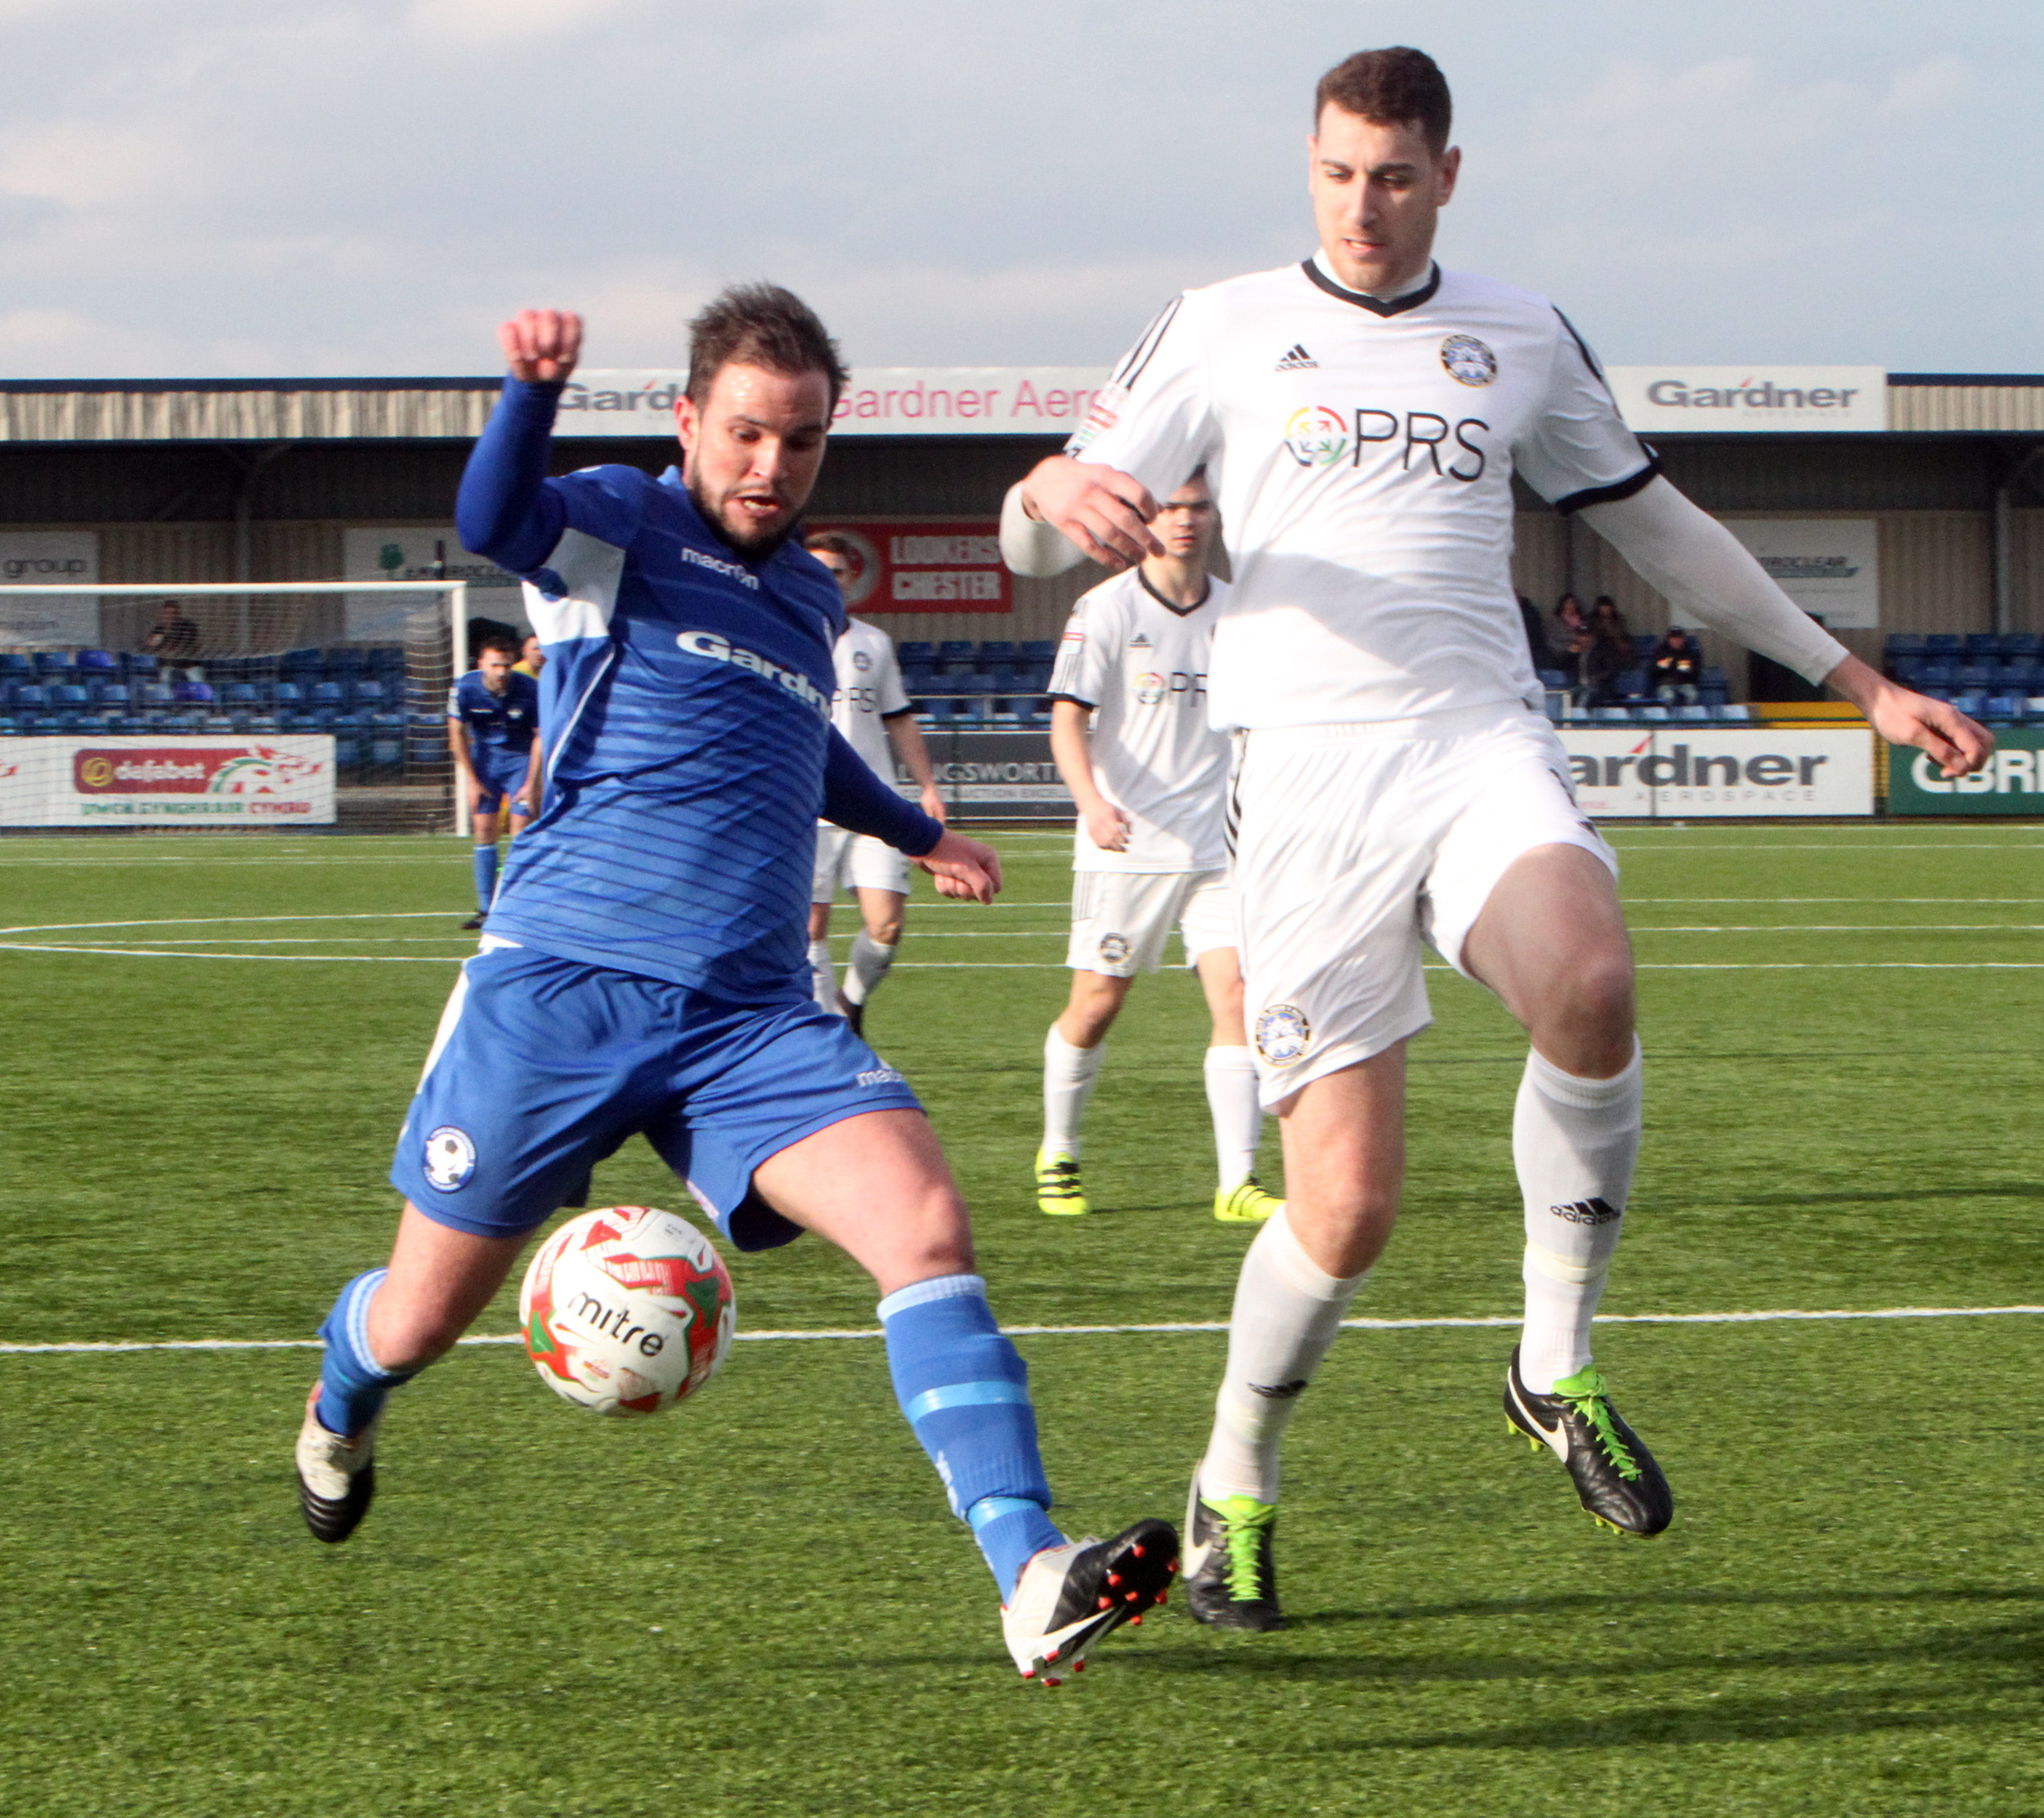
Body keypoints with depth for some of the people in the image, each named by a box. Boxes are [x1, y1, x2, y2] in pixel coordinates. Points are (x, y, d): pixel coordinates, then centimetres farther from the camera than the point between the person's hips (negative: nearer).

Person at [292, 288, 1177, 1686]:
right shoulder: (617, 527, 0)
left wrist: (913, 832, 53)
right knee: (423, 1319, 6)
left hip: (753, 1018, 4)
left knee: (925, 1220, -21)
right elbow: (493, 522, -24)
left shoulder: (813, 601, 20)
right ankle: (342, 1404, 45)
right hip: (561, 988, -4)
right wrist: (535, 390, -43)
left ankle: (1034, 1581, -30)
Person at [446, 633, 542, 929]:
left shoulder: (530, 690, -21)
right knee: (484, 829, -2)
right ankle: (485, 908, 4)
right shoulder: (464, 689, -17)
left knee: (521, 829, -11)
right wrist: (471, 780, -4)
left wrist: (530, 784, -12)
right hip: (484, 756, 2)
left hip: (520, 757, -2)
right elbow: (457, 733, -3)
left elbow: (540, 737, -10)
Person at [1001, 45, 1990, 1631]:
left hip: (1480, 742, 2)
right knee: (1348, 1209, -10)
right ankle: (1236, 1488, 17)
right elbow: (1034, 534, 5)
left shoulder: (1520, 340, 16)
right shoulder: (1225, 329, 9)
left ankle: (1559, 1370, -14)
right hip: (1307, 772, -2)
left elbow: (1656, 526, 27)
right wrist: (1062, 497, -21)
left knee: (1590, 983, -34)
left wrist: (1856, 682, 28)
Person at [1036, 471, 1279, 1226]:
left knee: (1236, 995, -11)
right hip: (1125, 848, -3)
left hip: (1215, 845, 3)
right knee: (1097, 1003, 2)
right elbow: (1067, 718, -10)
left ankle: (1238, 1182, -11)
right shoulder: (1106, 609, -4)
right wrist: (1091, 800, -27)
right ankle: (1057, 1156, 25)